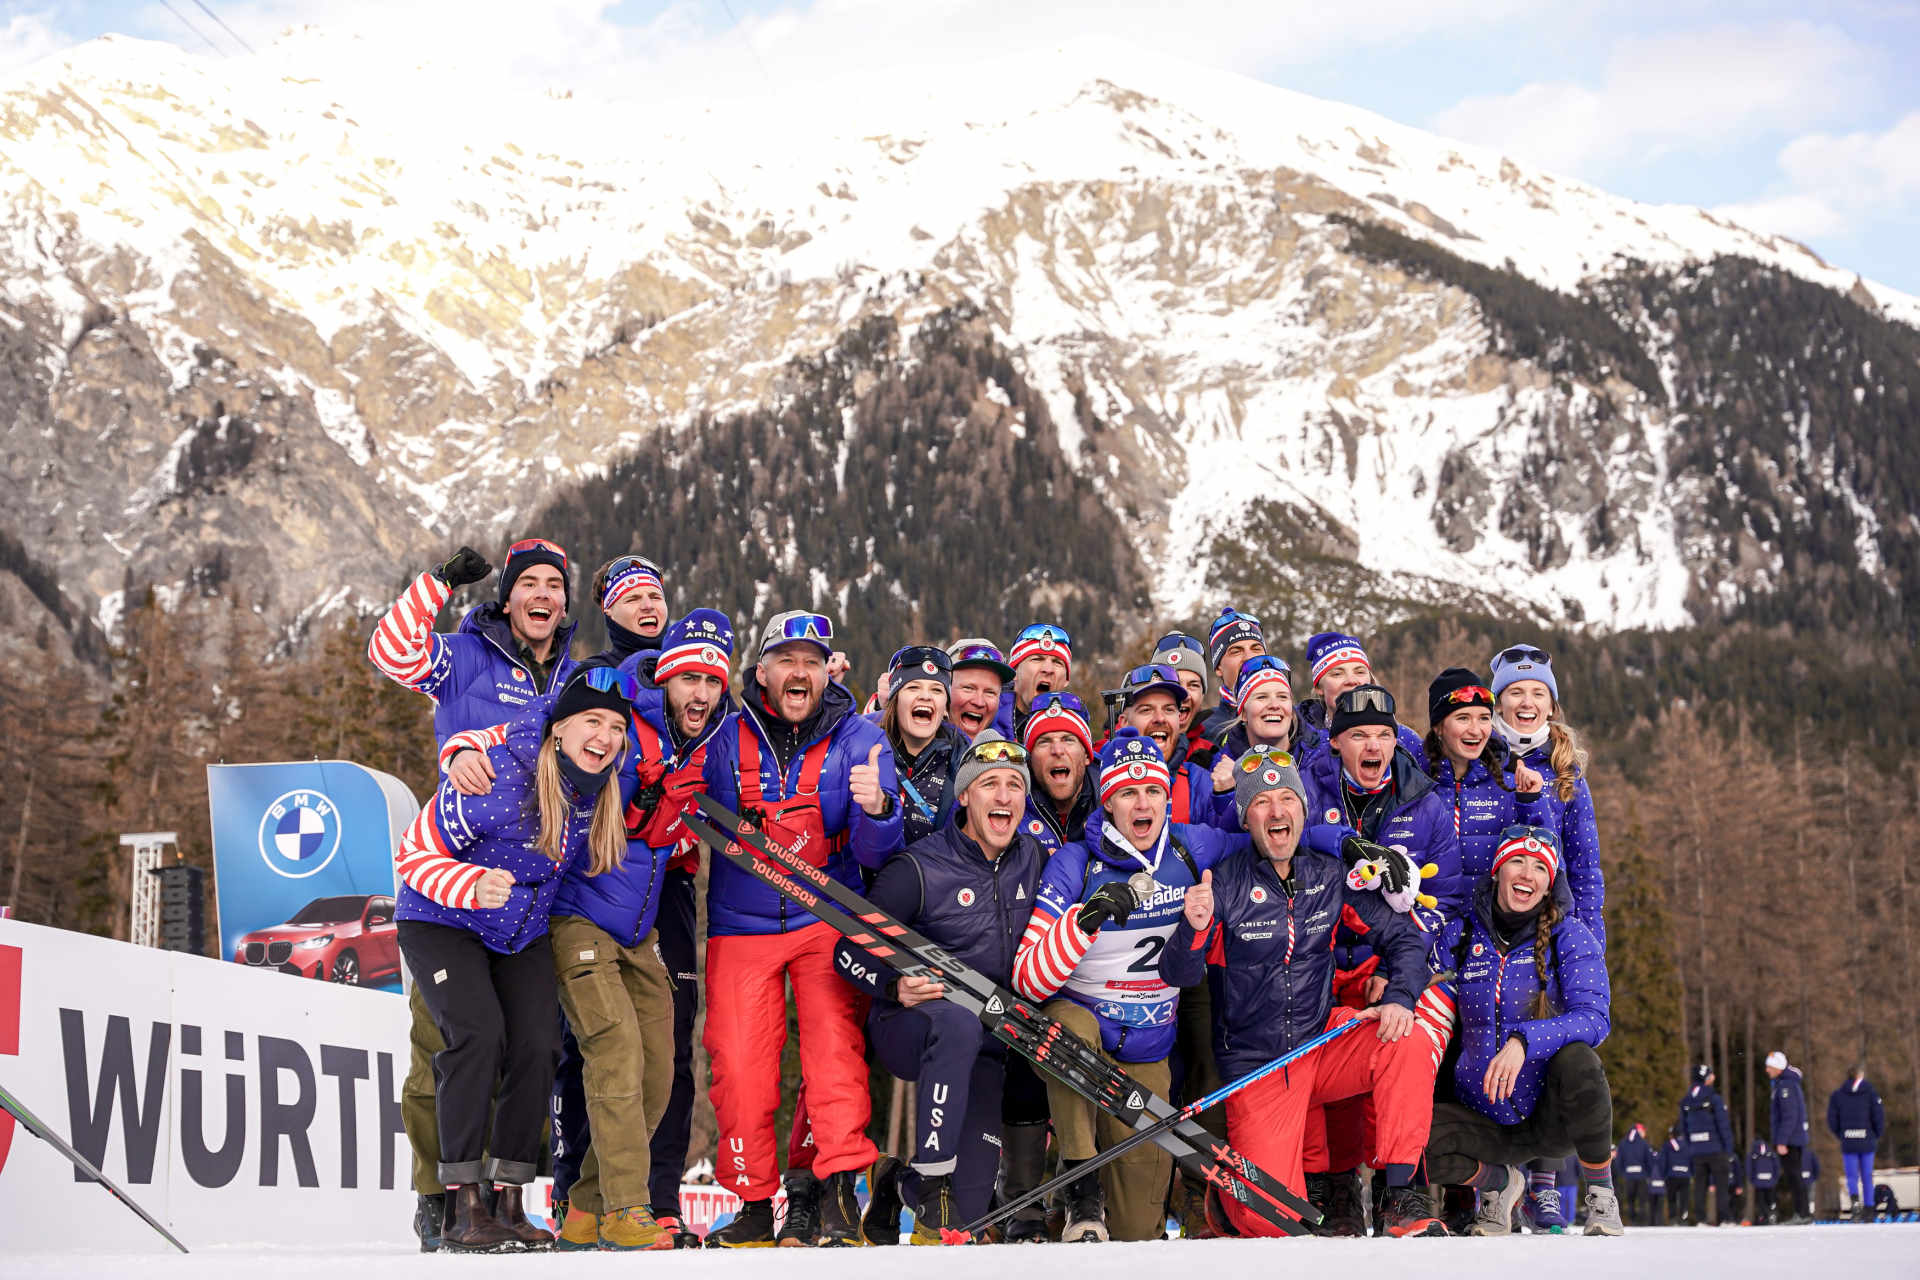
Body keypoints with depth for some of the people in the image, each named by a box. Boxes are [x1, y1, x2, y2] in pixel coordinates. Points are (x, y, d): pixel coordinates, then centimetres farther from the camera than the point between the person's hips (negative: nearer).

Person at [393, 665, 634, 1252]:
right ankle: (461, 1206, -20)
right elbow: (413, 854, -22)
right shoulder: (497, 780, -29)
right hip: (441, 923, -6)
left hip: (521, 933, 6)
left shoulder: (601, 788, -9)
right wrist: (475, 886, -36)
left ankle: (509, 1203, 0)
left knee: (537, 1046, -9)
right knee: (479, 1034, -24)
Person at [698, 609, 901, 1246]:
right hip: (740, 925, 1)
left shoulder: (858, 740, 0)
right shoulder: (725, 740, 1)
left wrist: (876, 810, -30)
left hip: (827, 919, -1)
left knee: (834, 1042, -17)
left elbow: (875, 853, -8)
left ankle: (839, 1194, -16)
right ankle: (754, 1204, 7)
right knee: (738, 1065, -6)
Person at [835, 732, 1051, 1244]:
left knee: (969, 1207, -6)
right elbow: (849, 951, -12)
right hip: (907, 1028, -5)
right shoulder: (920, 869, -13)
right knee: (958, 1021, -43)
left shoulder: (1032, 859, 3)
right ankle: (931, 1182, -31)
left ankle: (897, 1184, 29)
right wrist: (894, 987, -30)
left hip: (984, 1049, 5)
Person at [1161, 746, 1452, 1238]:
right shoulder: (1225, 884, -11)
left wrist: (1400, 997, -17)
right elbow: (1179, 975, -17)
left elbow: (1404, 938, 3)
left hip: (1323, 1044, 3)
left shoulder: (1330, 876, 0)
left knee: (1409, 1042, -26)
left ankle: (1403, 1197, -15)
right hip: (1255, 1065, -3)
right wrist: (1194, 930, -39)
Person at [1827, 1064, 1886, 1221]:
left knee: (1852, 1176, 4)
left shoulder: (1837, 1095, 1)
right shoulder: (1871, 1093, -3)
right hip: (1867, 1143, 0)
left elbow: (1832, 1121, 0)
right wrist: (1876, 1136, 9)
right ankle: (1868, 1211, 15)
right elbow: (1879, 1117, -8)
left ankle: (1855, 1200, -24)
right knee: (1867, 1177, 12)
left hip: (1848, 1143, 0)